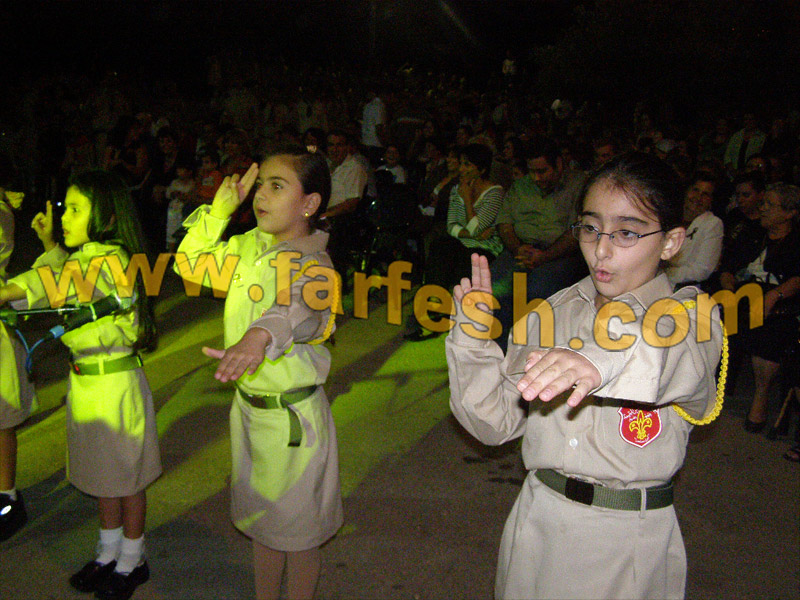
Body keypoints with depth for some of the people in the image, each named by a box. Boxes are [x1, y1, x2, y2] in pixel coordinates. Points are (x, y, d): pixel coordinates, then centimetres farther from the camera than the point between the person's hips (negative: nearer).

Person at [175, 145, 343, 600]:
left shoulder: (312, 265, -23)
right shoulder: (252, 246, 0)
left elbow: (305, 311, -45)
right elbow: (192, 260, 13)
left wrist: (262, 333, -67)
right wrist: (221, 207, 0)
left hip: (293, 416, -7)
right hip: (249, 407, 7)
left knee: (297, 533, 12)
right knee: (262, 521, 23)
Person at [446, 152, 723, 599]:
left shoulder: (690, 317, -8)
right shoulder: (553, 313, 3)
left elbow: (682, 361, -34)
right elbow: (498, 422, 1)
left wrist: (602, 361, -55)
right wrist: (474, 338, -13)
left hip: (630, 542, -3)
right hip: (539, 525, 3)